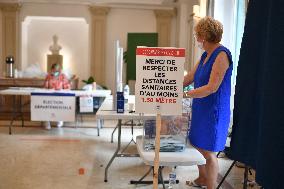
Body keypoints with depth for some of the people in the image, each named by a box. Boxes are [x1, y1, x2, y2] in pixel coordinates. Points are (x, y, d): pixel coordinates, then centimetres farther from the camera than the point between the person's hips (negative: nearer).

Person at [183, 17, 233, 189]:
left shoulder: (222, 54, -17)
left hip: (214, 111, -9)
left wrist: (184, 94, -25)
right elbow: (189, 78, 14)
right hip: (201, 108, 9)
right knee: (197, 146, 19)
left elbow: (212, 87, -23)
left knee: (208, 152, 2)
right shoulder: (205, 55, 10)